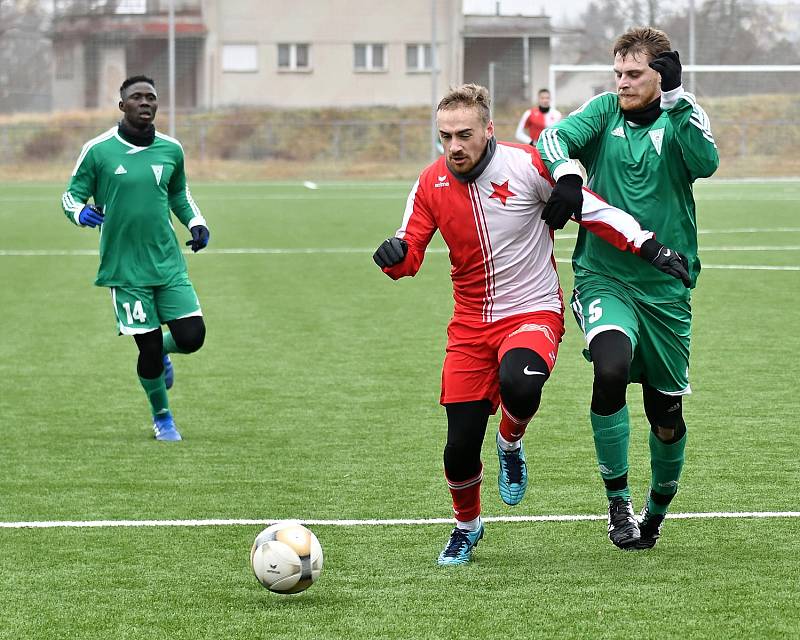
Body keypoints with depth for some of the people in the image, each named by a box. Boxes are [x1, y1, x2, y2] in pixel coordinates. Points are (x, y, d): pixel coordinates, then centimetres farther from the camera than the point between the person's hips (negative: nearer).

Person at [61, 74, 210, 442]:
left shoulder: (171, 150, 6)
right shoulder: (97, 151, -5)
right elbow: (71, 195, 3)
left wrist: (196, 223, 7)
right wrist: (81, 212, -20)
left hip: (168, 264, 3)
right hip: (124, 270, -3)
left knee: (191, 337, -8)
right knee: (149, 346, -3)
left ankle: (162, 353, 29)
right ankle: (161, 418, 22)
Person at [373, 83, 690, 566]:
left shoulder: (526, 165, -13)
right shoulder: (431, 184, -2)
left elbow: (591, 209, -7)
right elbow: (410, 255, 3)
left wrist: (648, 247, -13)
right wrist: (395, 254, -21)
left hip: (533, 313, -3)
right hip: (470, 323, 3)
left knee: (518, 384, -37)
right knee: (460, 447, -2)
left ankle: (511, 444, 0)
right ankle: (467, 526, 30)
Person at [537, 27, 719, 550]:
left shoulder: (683, 118, 0)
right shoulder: (605, 111, 3)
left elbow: (706, 163, -19)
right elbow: (555, 137, -12)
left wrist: (677, 100, -27)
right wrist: (566, 173, -32)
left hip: (665, 286, 1)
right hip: (604, 277, -1)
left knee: (667, 413, 8)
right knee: (611, 368, -29)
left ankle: (656, 512, 37)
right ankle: (618, 502, -15)